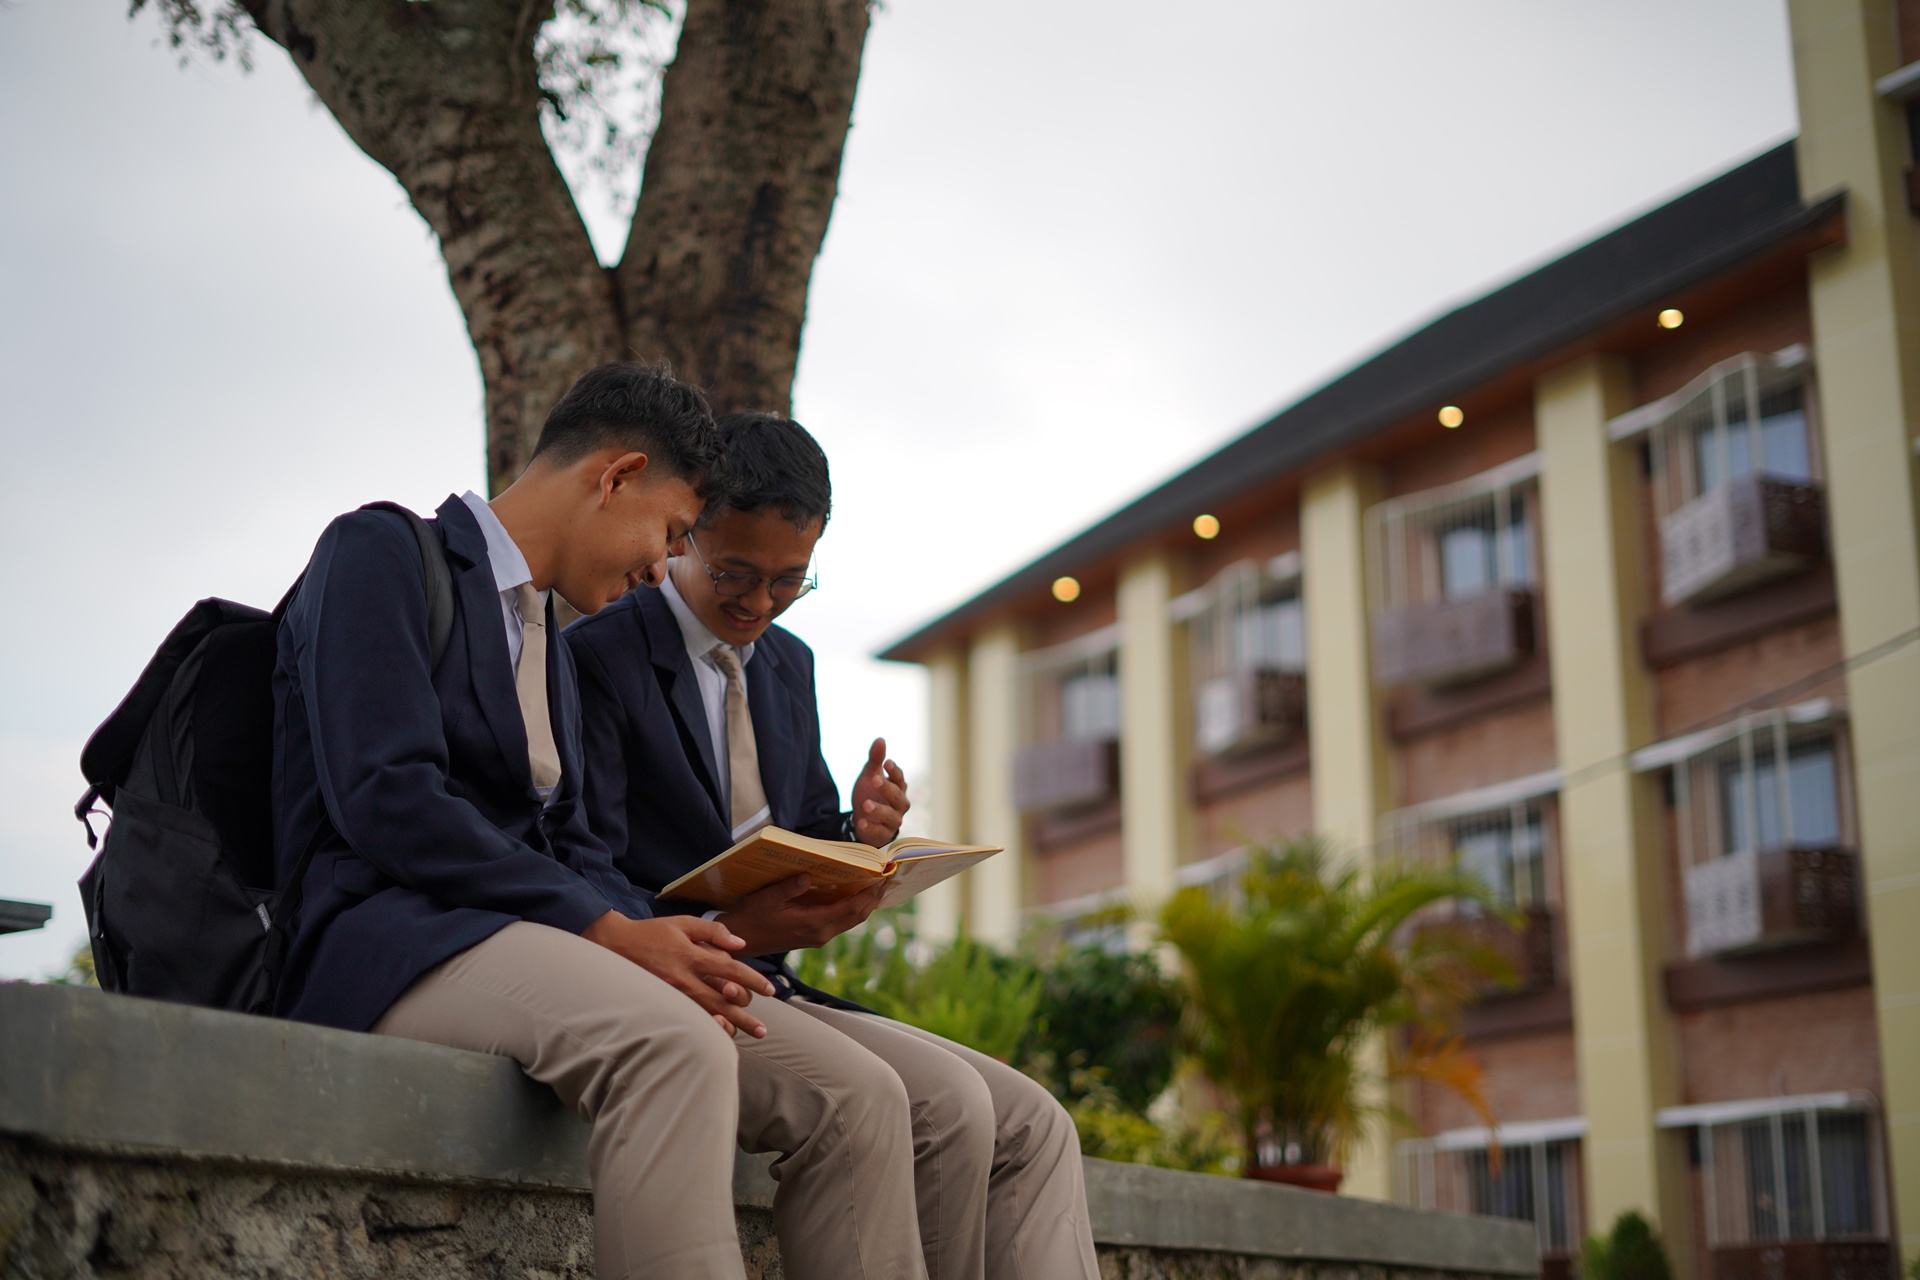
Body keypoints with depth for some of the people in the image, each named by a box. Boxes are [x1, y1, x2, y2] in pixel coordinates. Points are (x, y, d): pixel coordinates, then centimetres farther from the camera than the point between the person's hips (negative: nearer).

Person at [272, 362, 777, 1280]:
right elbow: (384, 797, -15)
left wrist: (663, 941, -4)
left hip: (525, 944, 9)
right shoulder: (378, 553, -2)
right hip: (383, 938, -8)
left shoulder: (551, 651, 26)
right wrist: (607, 929, -19)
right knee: (673, 1048, -35)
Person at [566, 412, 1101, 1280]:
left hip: (770, 990, 8)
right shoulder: (601, 653, -6)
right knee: (862, 1098, -35)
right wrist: (728, 931, -29)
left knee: (1029, 1125, -9)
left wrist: (861, 838, -3)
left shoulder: (789, 664, 18)